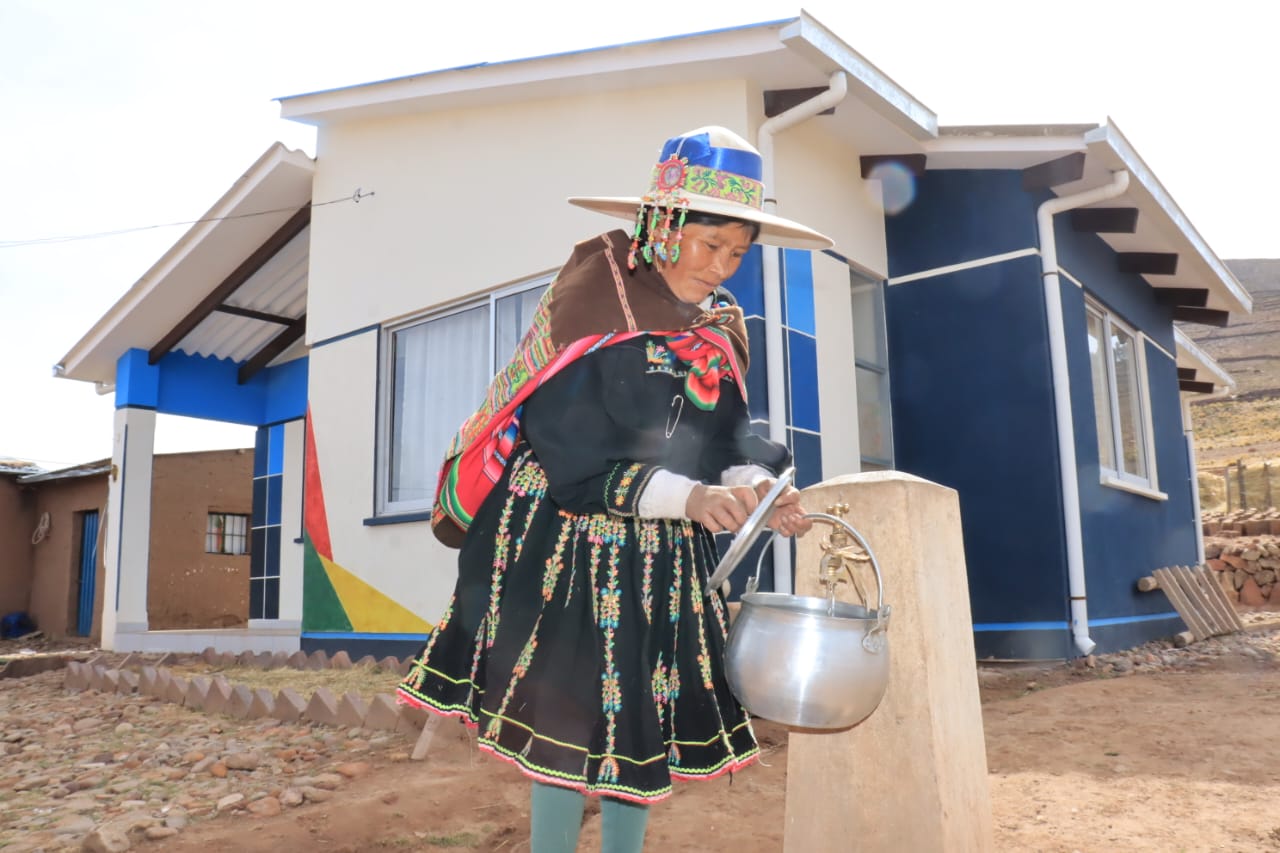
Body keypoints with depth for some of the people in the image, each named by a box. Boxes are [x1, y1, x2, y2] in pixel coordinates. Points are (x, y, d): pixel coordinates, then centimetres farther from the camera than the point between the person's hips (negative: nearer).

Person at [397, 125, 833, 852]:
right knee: (571, 722, -1)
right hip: (572, 550, -6)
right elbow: (576, 451, -20)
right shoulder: (593, 298, -12)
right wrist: (688, 497, -30)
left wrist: (757, 489, -19)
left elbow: (727, 440, 3)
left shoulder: (722, 327, 7)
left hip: (666, 560, 6)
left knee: (647, 722, 12)